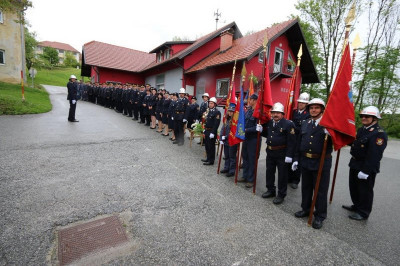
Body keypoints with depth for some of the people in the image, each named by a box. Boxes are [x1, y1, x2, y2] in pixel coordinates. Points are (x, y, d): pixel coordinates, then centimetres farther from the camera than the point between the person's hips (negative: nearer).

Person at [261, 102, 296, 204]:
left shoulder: (288, 124, -13)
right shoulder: (269, 123, 7)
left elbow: (291, 141, -16)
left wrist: (289, 155, -19)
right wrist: (261, 130, 0)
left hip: (282, 154, -6)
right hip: (270, 152, 7)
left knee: (282, 175, 7)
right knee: (269, 172, 17)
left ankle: (281, 195, 22)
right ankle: (271, 190, 35)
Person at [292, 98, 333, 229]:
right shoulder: (305, 124, 8)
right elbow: (299, 142, 11)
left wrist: (329, 134, -31)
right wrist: (296, 159, 10)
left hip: (322, 162, -5)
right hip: (305, 161, 5)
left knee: (321, 190, 8)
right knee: (306, 187, 18)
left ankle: (320, 215, 25)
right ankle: (306, 209, 36)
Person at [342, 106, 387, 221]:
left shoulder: (379, 133, -20)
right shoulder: (361, 129, 8)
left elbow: (374, 155, -24)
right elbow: (354, 143, 19)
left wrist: (365, 171, -25)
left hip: (367, 168, -9)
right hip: (355, 164, 9)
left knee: (365, 191, 7)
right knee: (354, 187, 22)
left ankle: (363, 213, 25)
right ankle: (356, 206, 41)